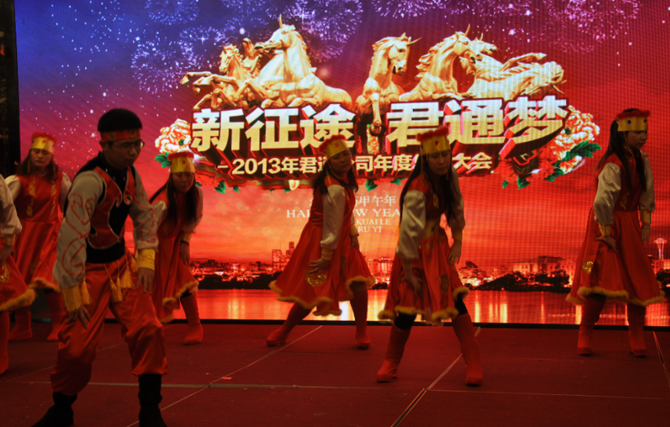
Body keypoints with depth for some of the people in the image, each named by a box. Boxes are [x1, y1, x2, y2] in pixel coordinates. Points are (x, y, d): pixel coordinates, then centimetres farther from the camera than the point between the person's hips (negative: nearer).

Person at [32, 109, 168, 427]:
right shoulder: (90, 181, -26)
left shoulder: (129, 173, 0)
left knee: (147, 329, -7)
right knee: (78, 344, -6)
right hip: (89, 269, -6)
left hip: (121, 264, 6)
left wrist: (146, 260, 2)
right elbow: (71, 237, -26)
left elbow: (144, 215, 13)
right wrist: (73, 294, -22)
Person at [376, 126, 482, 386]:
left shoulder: (450, 177, -5)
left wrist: (458, 242, 3)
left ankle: (473, 365, 8)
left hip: (438, 247, 6)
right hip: (415, 253, -6)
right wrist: (409, 273, -20)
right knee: (406, 310, -2)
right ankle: (390, 364, 20)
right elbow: (409, 233, -24)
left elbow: (456, 209, 11)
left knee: (455, 301, 1)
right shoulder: (417, 191, -26)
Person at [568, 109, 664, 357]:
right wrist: (607, 234, -21)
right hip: (606, 225, -7)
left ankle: (637, 339, 13)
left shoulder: (642, 161, 3)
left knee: (638, 280, 4)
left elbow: (647, 195, 11)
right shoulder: (613, 166, -22)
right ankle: (585, 336, 5)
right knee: (601, 279, -9)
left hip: (629, 226, 7)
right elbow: (602, 202, -28)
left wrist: (646, 224, 6)